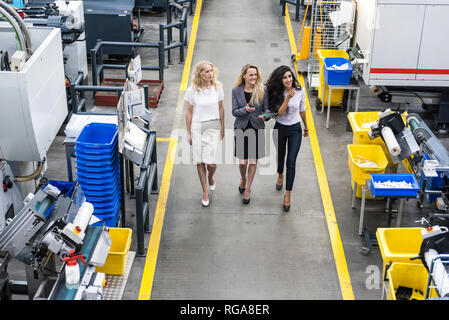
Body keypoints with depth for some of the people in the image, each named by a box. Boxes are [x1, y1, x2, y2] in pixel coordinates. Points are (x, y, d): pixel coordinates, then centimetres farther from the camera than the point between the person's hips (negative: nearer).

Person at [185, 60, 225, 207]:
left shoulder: (217, 87, -1)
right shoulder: (192, 90, -7)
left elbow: (220, 109, 9)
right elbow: (189, 112, 1)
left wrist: (222, 128, 13)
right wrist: (188, 133, 3)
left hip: (213, 127, 1)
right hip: (197, 127, 0)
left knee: (211, 163, -7)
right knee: (200, 162, 5)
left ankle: (210, 177, 30)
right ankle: (205, 191, 22)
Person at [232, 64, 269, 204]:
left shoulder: (262, 90, -5)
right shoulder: (236, 90, -4)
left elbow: (266, 108, 0)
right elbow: (234, 111, -3)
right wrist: (245, 110, -23)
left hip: (257, 128, 0)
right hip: (241, 128, 0)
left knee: (253, 160, 6)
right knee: (243, 161, 0)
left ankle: (247, 189, 24)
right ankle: (243, 179, 36)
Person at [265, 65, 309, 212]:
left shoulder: (300, 91, -10)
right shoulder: (276, 93, -12)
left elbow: (302, 110, 5)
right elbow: (280, 113, -23)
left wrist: (306, 128, 16)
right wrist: (287, 98, -35)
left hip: (295, 129, -1)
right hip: (280, 128, 1)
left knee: (291, 161, -6)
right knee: (280, 155, 22)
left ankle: (288, 194, 2)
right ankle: (280, 175, 56)